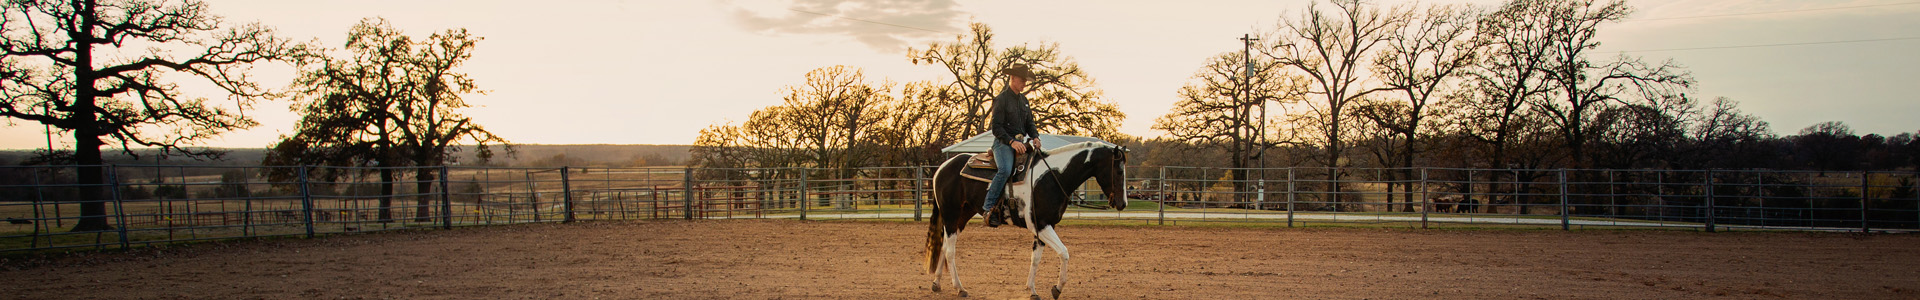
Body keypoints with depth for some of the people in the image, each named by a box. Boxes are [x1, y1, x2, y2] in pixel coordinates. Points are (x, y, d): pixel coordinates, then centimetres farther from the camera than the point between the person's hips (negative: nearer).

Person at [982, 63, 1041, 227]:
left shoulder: (1023, 100, 18)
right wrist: (1012, 142, -22)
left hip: (1020, 142, 8)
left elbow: (1029, 123, 22)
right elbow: (996, 127, -12)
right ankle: (988, 207, -28)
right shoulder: (1001, 99, -6)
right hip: (1003, 142, -8)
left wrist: (1035, 137, 1)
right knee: (1005, 169, -32)